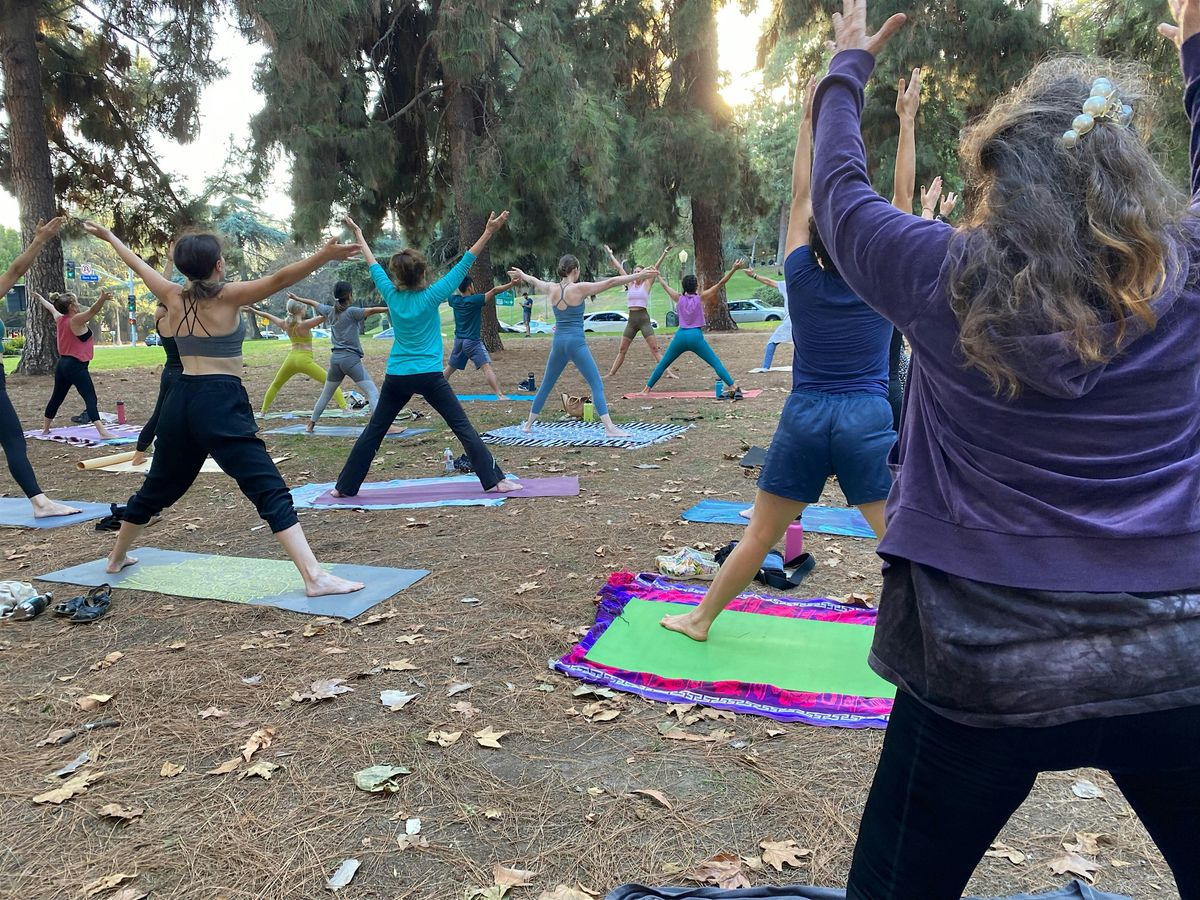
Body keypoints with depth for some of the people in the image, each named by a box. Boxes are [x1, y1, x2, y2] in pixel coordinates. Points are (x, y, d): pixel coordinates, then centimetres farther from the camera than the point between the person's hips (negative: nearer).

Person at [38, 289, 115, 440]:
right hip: (76, 366, -9)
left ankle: (46, 428, 36)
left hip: (62, 364, 9)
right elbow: (92, 311, -33)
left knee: (57, 397, 22)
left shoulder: (60, 319, 10)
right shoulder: (76, 320, -14)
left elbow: (51, 308, 32)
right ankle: (103, 432, -30)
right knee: (90, 398, -18)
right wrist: (102, 299, -49)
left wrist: (41, 298, 52)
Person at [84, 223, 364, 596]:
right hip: (221, 403, -7)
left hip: (181, 400, 7)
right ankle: (315, 577, -25)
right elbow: (280, 279, -21)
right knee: (270, 491, -15)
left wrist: (109, 237, 45)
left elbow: (138, 264, 27)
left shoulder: (173, 297, 9)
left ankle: (117, 557, 46)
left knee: (158, 487, 26)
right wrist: (324, 256, -31)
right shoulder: (228, 296, -8)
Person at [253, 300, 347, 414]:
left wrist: (253, 310, 38)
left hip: (291, 359, 6)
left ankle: (264, 411, 30)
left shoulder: (285, 323, 6)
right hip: (305, 360, -6)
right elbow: (324, 316, -21)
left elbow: (267, 315, 23)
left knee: (275, 385, 27)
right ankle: (344, 407, -19)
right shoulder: (304, 324, -13)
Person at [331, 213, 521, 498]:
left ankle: (345, 486, 22)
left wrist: (358, 233, 32)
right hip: (429, 376, -3)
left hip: (396, 377, 4)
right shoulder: (431, 296, -8)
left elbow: (373, 265, 17)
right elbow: (464, 264, -7)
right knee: (463, 426, -1)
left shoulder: (391, 294, 1)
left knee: (373, 431, 13)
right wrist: (489, 232, -5)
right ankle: (494, 480, -4)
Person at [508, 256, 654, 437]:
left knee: (546, 385, 18)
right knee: (597, 385, -7)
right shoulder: (580, 288, -8)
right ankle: (609, 427, -17)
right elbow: (611, 282, -11)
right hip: (576, 342, -6)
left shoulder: (551, 289, 7)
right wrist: (641, 275, -9)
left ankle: (528, 424, 27)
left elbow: (534, 281, 29)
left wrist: (521, 274, 51)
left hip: (558, 342, 6)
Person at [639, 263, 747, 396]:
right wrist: (734, 269, -4)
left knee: (662, 364, 16)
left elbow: (665, 285, 21)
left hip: (681, 336, 2)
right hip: (696, 337, -2)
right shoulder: (701, 298, 0)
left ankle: (646, 389, 19)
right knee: (716, 363, -3)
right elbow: (720, 284, -3)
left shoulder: (679, 298, 6)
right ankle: (734, 388, -15)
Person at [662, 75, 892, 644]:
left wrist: (808, 119, 14)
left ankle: (700, 619, 22)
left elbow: (800, 196, 8)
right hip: (868, 420, -1)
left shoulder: (801, 276, 0)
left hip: (803, 416, 1)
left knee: (759, 535, 11)